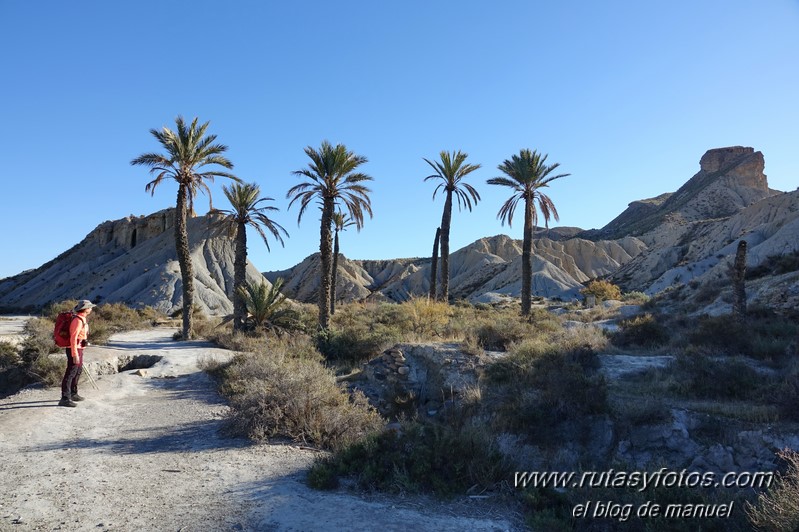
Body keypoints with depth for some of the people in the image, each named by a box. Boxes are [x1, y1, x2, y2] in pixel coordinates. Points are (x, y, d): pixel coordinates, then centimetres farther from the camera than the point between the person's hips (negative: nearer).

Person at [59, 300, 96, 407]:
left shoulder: (82, 319, 11)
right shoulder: (78, 320, -20)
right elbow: (73, 338, -24)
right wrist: (75, 354, -25)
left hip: (79, 349, 11)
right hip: (74, 350, -11)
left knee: (78, 371, 21)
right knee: (70, 373, -10)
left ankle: (73, 394, 33)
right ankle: (65, 399, -9)